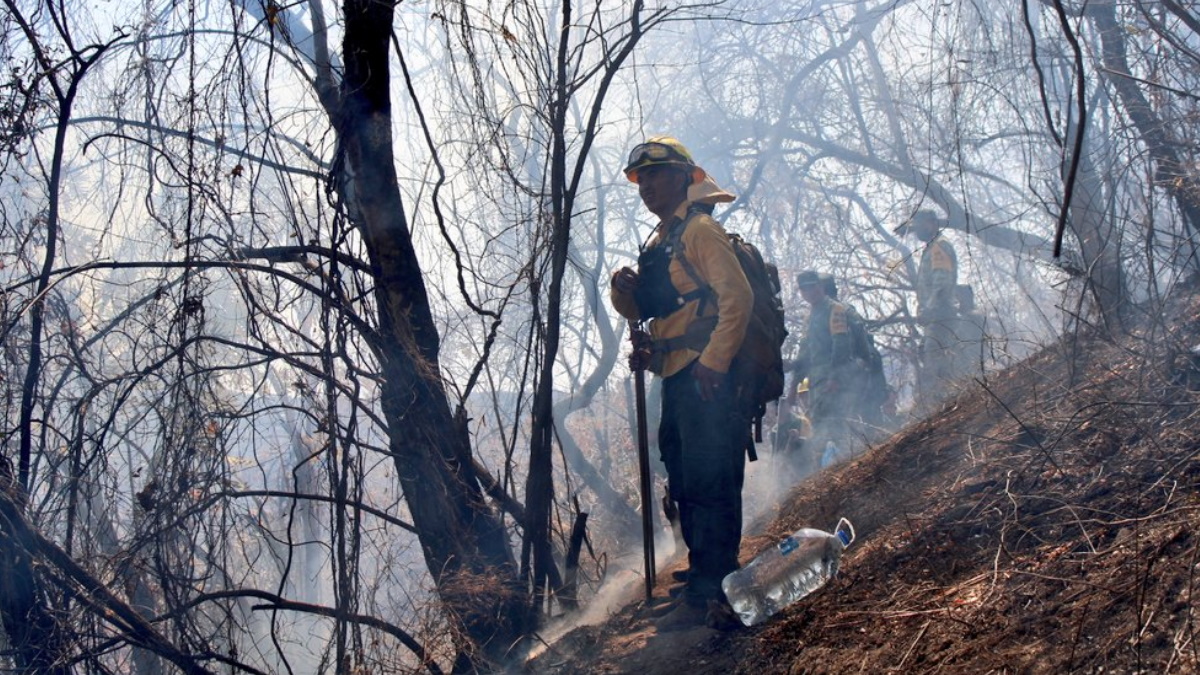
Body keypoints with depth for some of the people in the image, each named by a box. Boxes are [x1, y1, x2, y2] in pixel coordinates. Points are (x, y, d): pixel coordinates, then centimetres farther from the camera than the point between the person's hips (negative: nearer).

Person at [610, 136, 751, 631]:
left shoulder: (700, 230, -7)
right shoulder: (658, 242, 21)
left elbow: (738, 296, -17)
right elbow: (637, 309, 23)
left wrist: (714, 361, -22)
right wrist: (623, 287, 1)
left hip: (705, 375, -10)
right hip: (675, 378, 10)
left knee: (708, 487, -11)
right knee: (686, 489, 13)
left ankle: (712, 594, -9)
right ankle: (701, 596, 20)